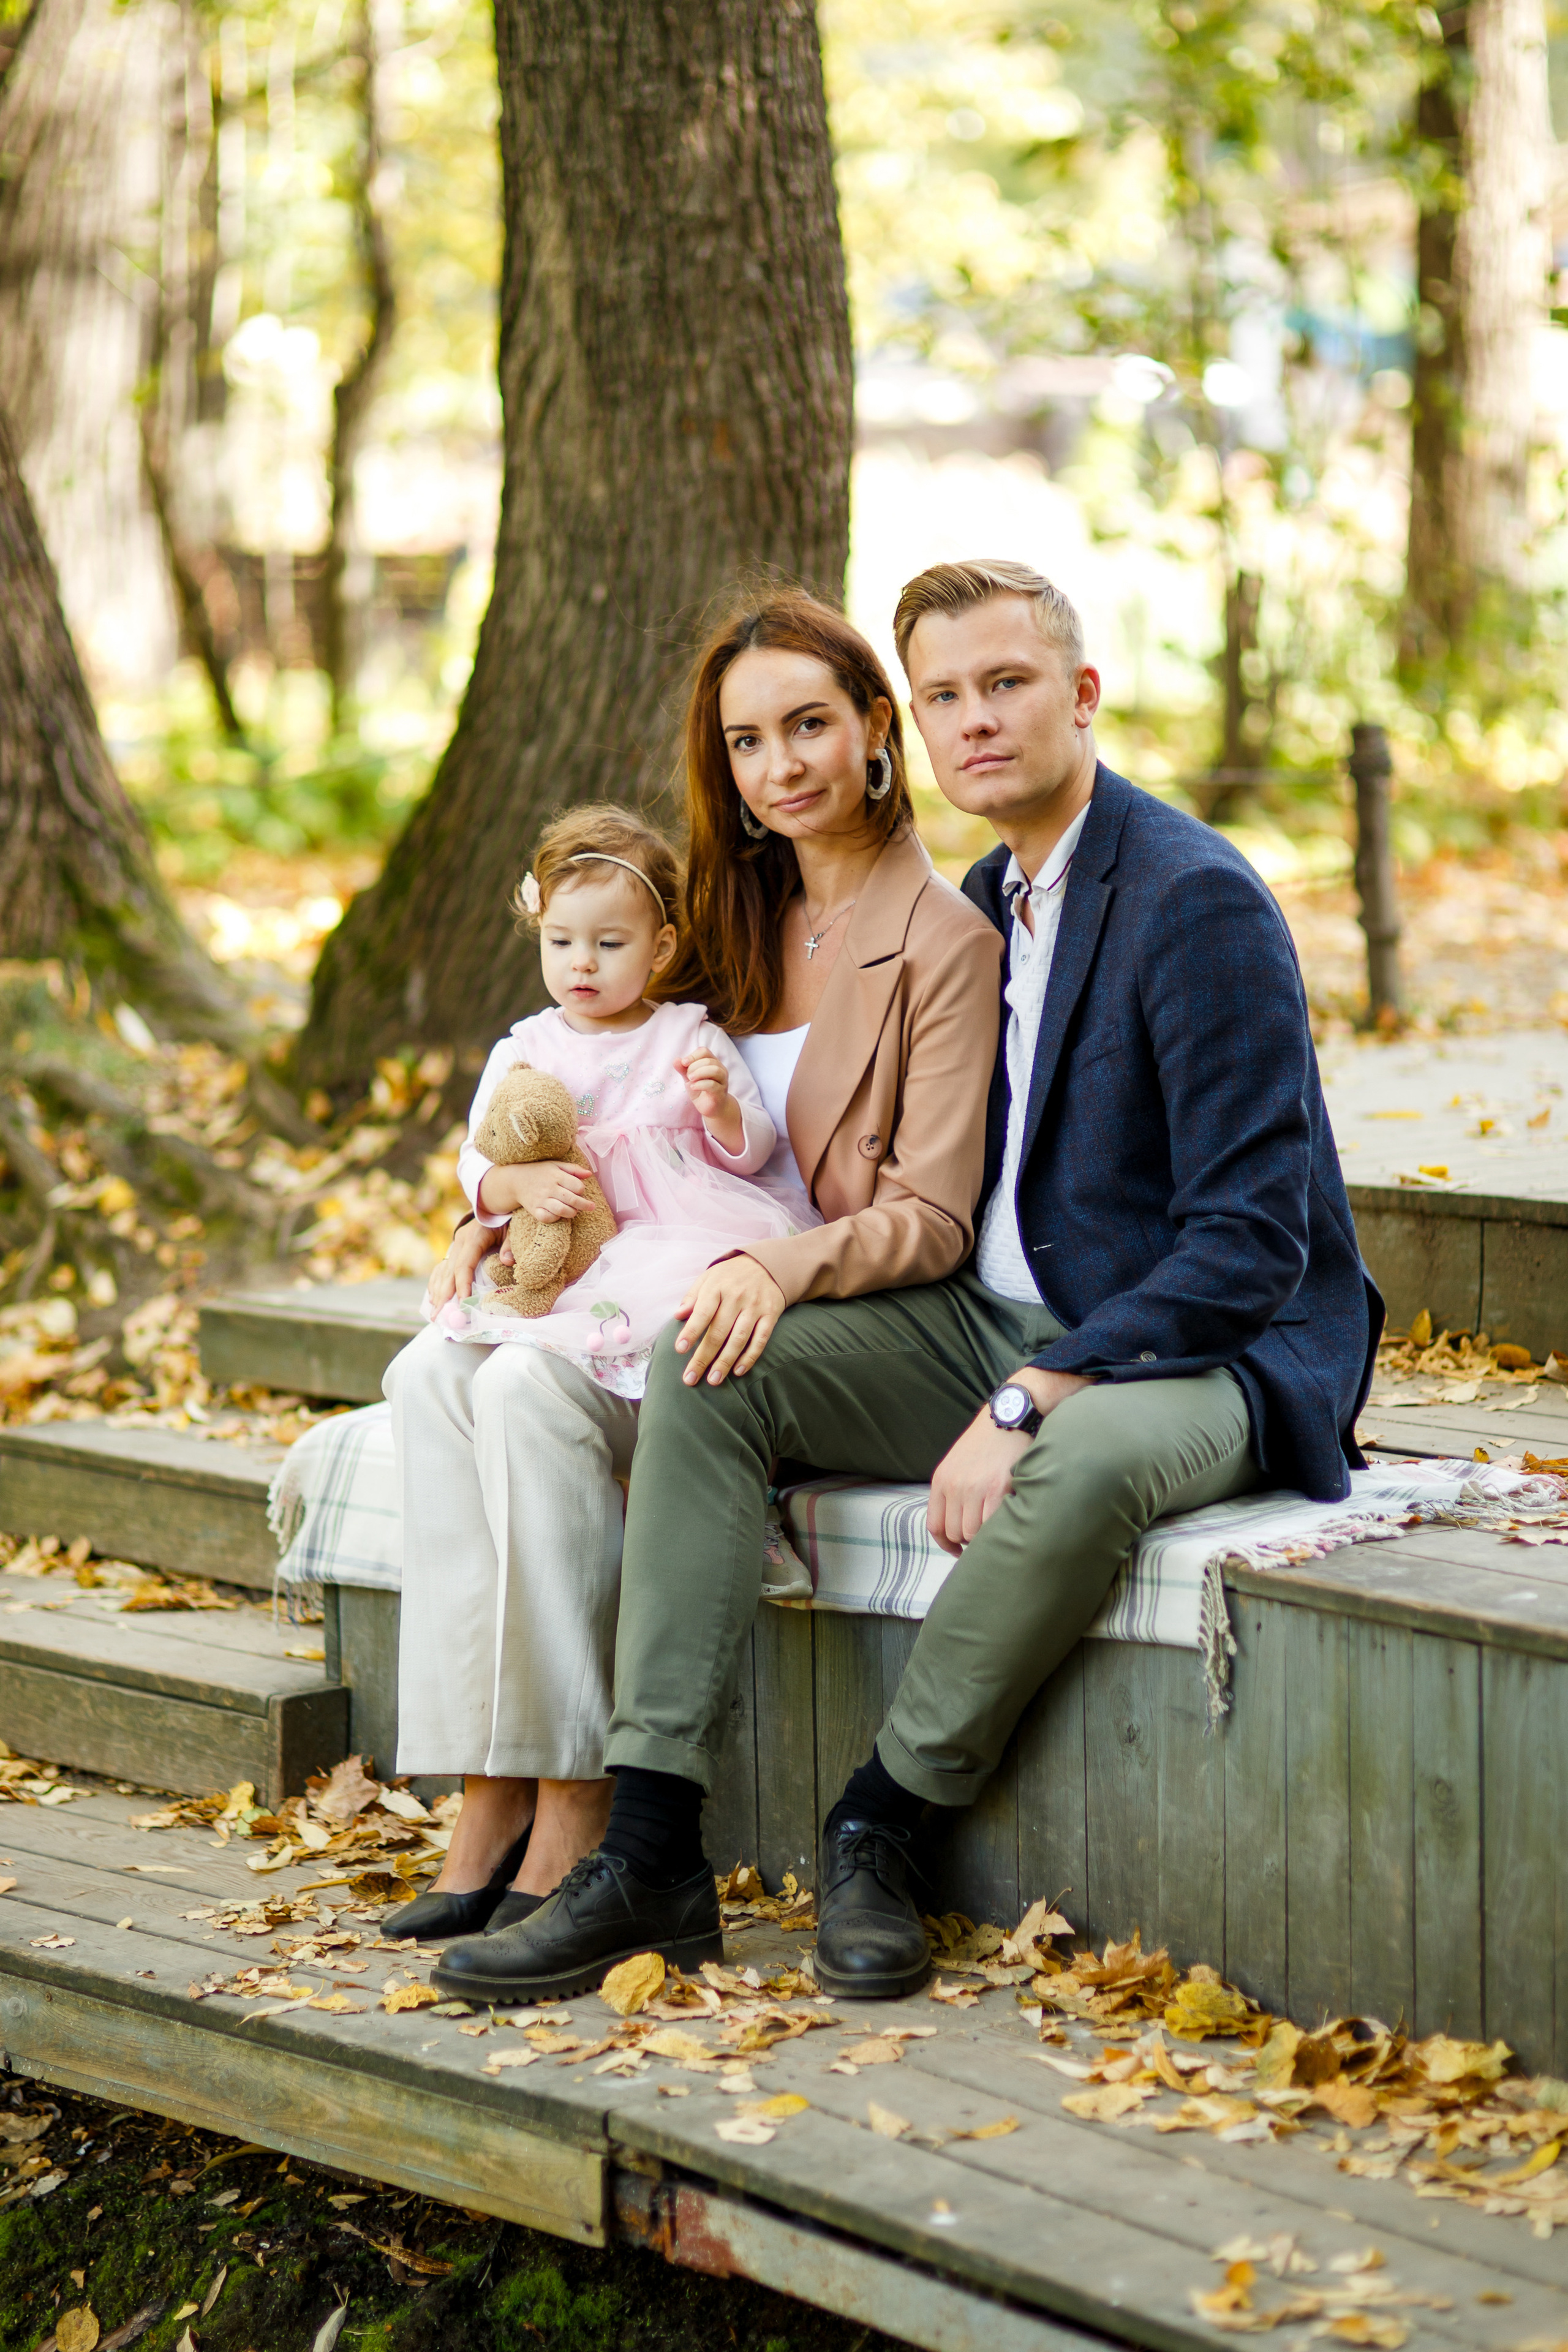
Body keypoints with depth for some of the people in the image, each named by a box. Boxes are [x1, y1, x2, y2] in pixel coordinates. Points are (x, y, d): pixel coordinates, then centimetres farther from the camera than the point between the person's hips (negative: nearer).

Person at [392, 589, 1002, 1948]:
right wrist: (507, 1202, 1)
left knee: (535, 1389, -29)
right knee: (434, 1374, -19)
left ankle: (575, 1811, -24)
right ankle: (491, 1799, -24)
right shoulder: (743, 921, 17)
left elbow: (931, 1220, -13)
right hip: (637, 1297, 7)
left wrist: (774, 1267, -31)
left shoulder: (943, 942, -6)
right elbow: (629, 1123, 21)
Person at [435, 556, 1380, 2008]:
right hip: (999, 1327, 8)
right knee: (708, 1363, -10)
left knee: (1088, 1461, -40)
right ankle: (653, 1853, -17)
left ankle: (882, 1827, -16)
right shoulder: (985, 903, 12)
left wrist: (1025, 1409, -25)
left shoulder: (1200, 904, -15)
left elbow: (1252, 1242, -21)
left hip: (1202, 1354, -8)